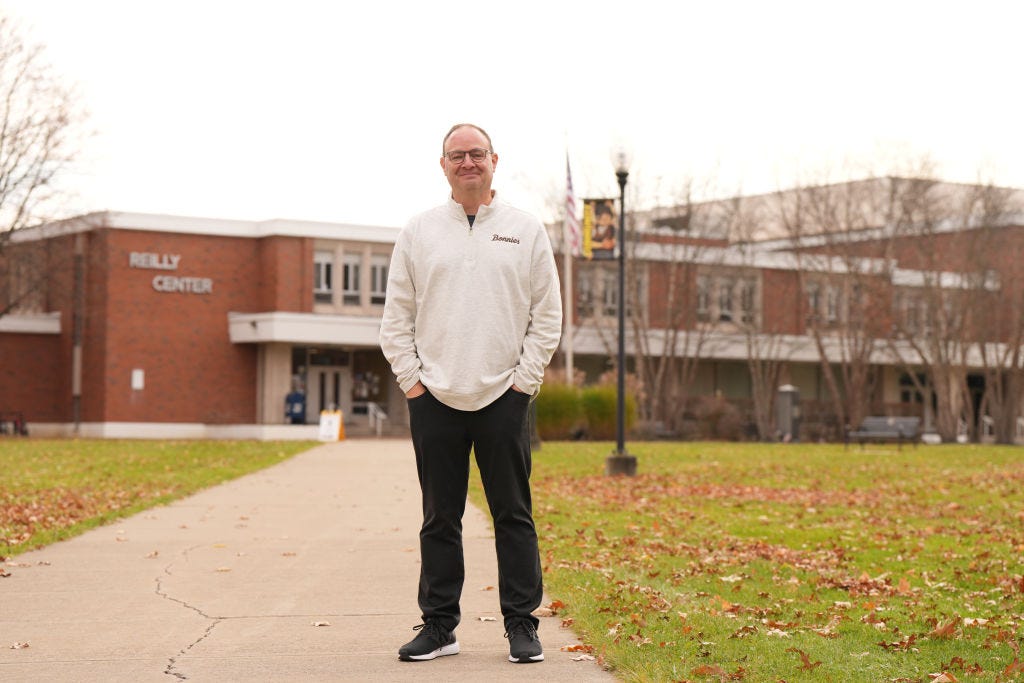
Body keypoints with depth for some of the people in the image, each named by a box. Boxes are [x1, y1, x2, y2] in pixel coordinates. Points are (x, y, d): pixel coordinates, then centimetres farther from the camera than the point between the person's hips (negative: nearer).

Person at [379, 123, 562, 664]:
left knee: (514, 516, 1)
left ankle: (521, 626, 8)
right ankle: (438, 626, 13)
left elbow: (546, 315, 5)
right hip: (434, 398, 1)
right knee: (440, 519, 6)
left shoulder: (526, 232, 6)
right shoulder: (418, 233, 8)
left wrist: (524, 379, -3)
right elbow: (396, 317, 9)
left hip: (504, 398, -1)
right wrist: (411, 379, 0)